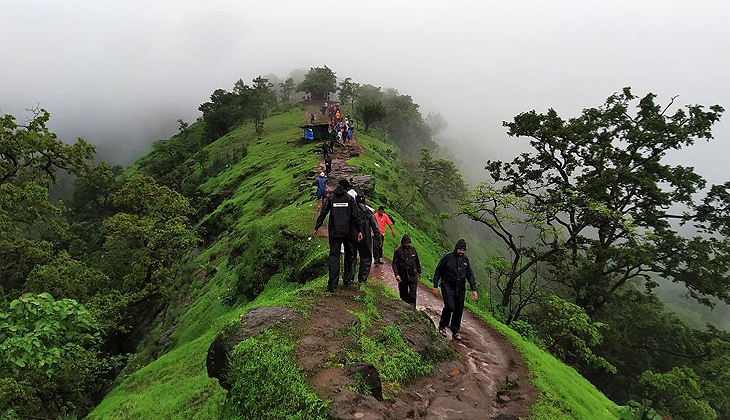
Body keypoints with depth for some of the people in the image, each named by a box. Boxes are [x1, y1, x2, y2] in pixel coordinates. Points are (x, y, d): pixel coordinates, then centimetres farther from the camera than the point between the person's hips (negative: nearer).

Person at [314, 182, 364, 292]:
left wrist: (316, 228, 6)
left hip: (334, 233, 0)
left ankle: (332, 284, -8)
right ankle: (347, 278, 24)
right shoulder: (350, 199, 0)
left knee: (334, 256, 0)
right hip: (348, 232, 0)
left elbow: (323, 214, 1)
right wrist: (359, 230, -3)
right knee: (349, 254, 18)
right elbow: (356, 215, -4)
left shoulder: (331, 198, 3)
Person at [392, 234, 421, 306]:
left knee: (413, 293, -8)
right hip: (402, 276, -1)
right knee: (403, 294, 8)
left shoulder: (413, 250, 5)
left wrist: (419, 272, 21)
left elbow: (417, 262, 17)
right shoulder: (398, 251, -3)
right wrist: (396, 274, -13)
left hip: (413, 275, 1)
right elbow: (394, 263, -3)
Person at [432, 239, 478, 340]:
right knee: (449, 306, -18)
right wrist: (435, 286, -3)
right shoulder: (447, 257, -6)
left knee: (459, 310, 5)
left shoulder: (465, 259, 8)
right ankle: (442, 326, 5)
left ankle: (455, 331, 18)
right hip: (448, 287, -4)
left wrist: (474, 289, 8)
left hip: (460, 289, 5)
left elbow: (470, 275, 15)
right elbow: (438, 272, 0)